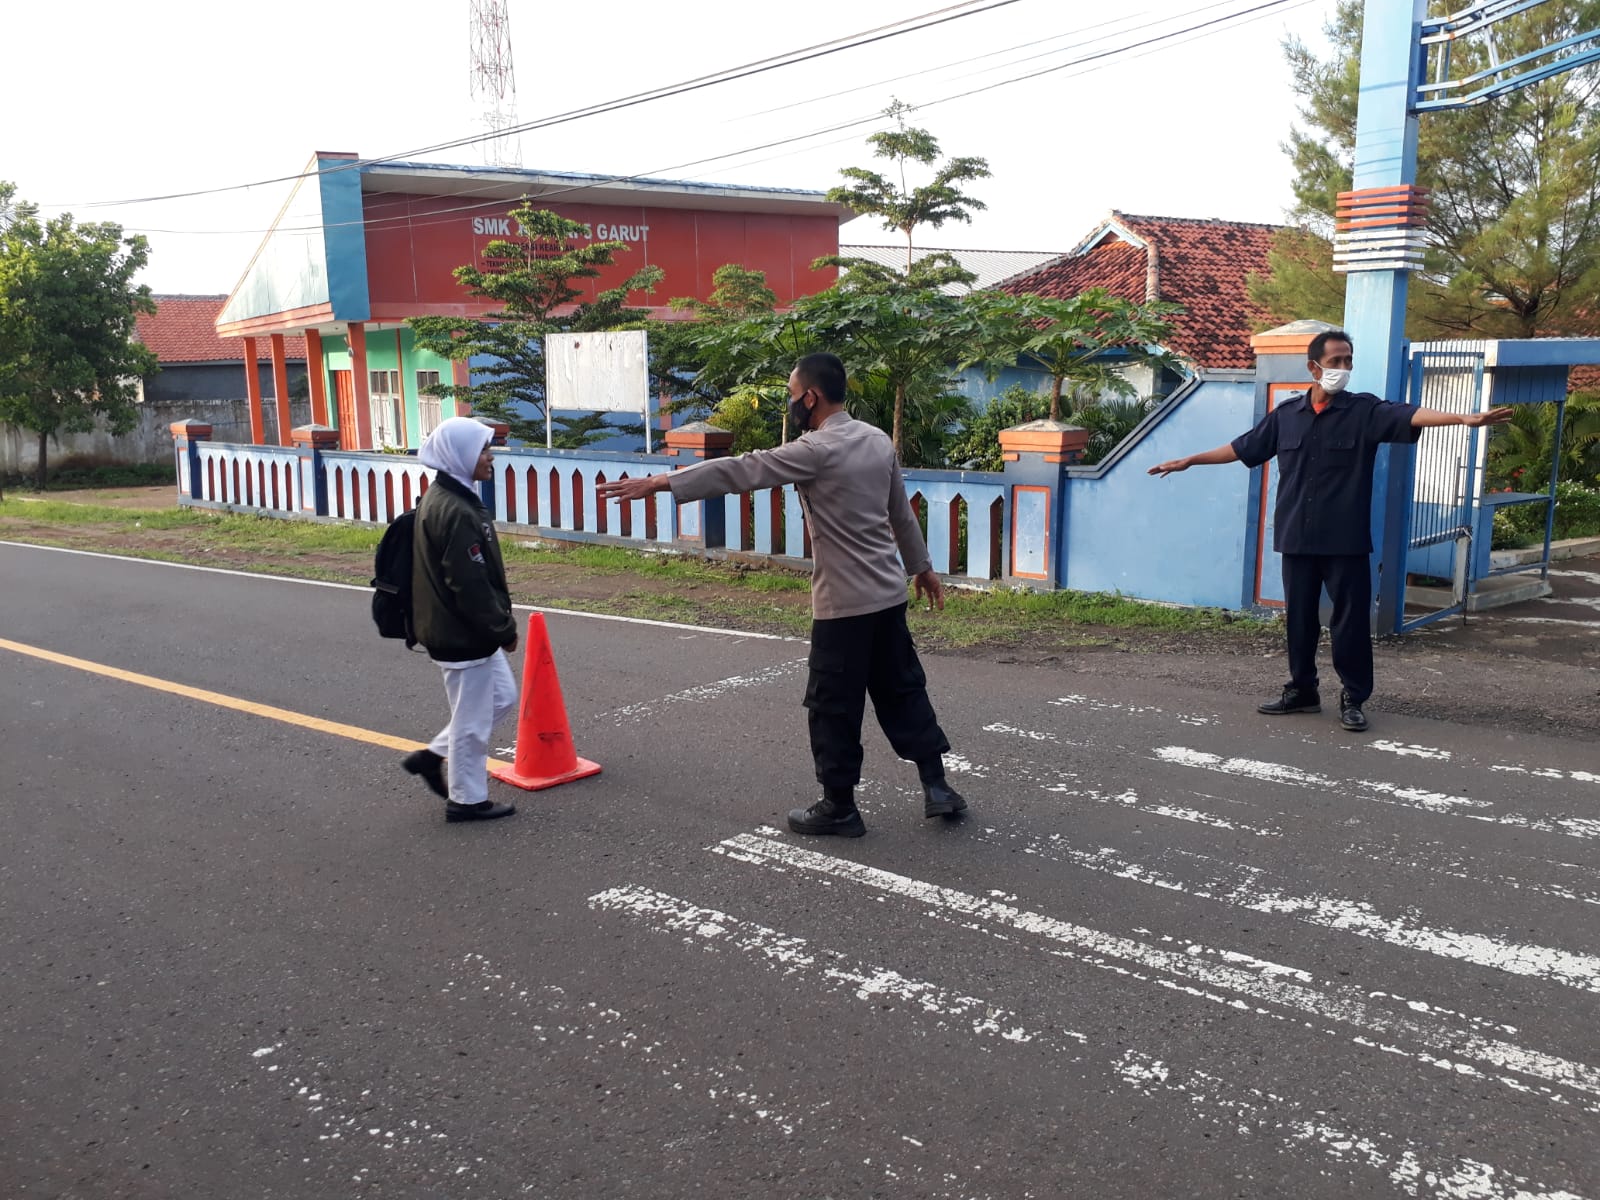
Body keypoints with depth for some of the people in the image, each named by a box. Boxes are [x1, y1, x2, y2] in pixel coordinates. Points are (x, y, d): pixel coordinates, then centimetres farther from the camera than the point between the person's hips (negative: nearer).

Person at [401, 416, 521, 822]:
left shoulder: (442, 499, 10)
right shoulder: (456, 512, -24)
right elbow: (471, 585, -25)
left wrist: (497, 626, 20)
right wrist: (504, 628, -14)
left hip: (468, 632, 10)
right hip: (464, 636, -10)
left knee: (501, 698, 21)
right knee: (472, 717, 4)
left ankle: (433, 756, 28)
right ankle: (467, 799, 18)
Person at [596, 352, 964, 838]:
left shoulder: (816, 451, -17)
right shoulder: (879, 440, 7)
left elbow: (737, 471, -20)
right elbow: (903, 513, 17)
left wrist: (658, 483, -18)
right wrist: (922, 567, 28)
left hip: (844, 602, -8)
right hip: (889, 594, 8)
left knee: (834, 706, 5)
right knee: (902, 690, 17)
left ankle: (839, 806, 15)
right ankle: (936, 785, 20)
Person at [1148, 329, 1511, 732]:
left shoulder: (1365, 410, -2)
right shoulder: (1286, 413, 7)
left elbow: (1409, 416, -17)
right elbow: (1243, 447, 15)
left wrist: (1464, 418, -34)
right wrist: (1190, 461, 18)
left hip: (1346, 540, -3)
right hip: (1296, 537, 3)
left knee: (1351, 619, 1)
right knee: (1299, 617, 10)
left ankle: (1353, 699, 13)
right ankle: (1301, 691, 24)